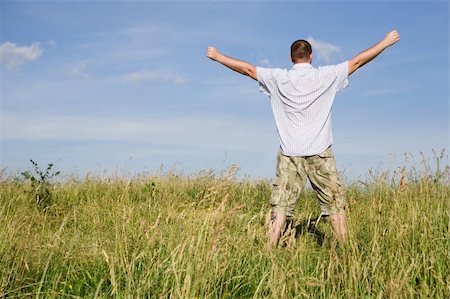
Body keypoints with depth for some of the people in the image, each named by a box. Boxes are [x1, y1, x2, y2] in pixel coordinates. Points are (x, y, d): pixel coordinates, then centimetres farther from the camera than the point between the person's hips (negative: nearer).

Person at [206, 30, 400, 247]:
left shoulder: (278, 78, 3)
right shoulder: (325, 76, 1)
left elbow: (246, 68, 10)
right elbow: (358, 61, 9)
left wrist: (217, 56, 22)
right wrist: (386, 42, 20)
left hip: (289, 154, 1)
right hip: (320, 153, -1)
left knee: (280, 206, 0)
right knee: (335, 204, 5)